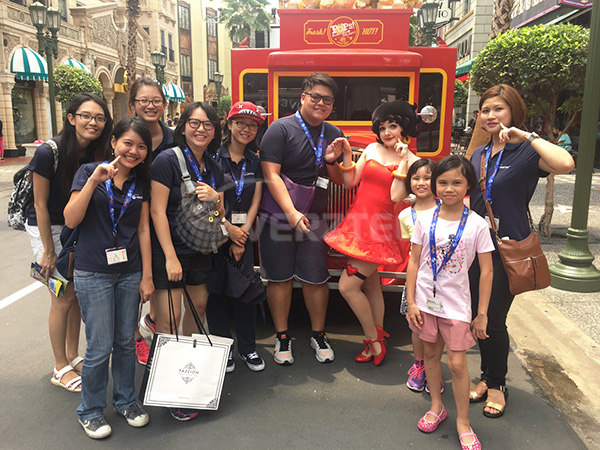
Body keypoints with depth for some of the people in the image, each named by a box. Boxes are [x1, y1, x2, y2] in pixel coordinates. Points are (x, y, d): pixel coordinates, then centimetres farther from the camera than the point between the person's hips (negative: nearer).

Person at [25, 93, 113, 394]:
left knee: (78, 293, 9)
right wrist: (48, 251, -14)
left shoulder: (96, 154, -6)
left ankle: (73, 357, 27)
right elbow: (40, 204, -17)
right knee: (64, 297, -3)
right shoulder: (48, 153, -22)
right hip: (46, 228, -5)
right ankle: (61, 369, 14)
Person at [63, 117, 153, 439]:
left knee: (126, 342, 13)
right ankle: (90, 411, 23)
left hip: (130, 273, 4)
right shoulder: (89, 172, -3)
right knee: (100, 348, 1)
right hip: (93, 274, -3)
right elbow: (70, 220, -13)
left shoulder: (141, 182, 6)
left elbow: (143, 229, 6)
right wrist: (94, 180, -23)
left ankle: (125, 400, 33)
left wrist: (147, 276, 3)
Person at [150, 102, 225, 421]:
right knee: (168, 320, -5)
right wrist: (170, 257, -17)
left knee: (199, 306, 13)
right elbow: (157, 210, -14)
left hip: (201, 251, 7)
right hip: (169, 251, -7)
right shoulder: (168, 160, -11)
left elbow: (220, 216, 15)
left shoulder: (214, 169, 10)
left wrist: (214, 198, -9)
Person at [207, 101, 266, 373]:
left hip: (243, 233, 4)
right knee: (217, 291, 2)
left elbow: (255, 201, 6)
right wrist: (229, 230, -10)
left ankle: (247, 347, 19)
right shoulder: (214, 157, -5)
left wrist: (242, 234, -4)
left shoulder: (254, 162, 9)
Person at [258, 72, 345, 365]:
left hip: (314, 218, 4)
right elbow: (271, 175, -13)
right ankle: (282, 337, 22)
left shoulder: (334, 135, 10)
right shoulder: (281, 128, -6)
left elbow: (340, 180, 13)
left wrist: (332, 162, -9)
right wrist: (292, 213, -20)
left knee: (316, 279, 6)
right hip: (278, 216, -3)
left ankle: (318, 334, 26)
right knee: (279, 278, 6)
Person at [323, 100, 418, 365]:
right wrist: (346, 155, -1)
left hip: (380, 227, -6)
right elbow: (350, 183, 8)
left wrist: (402, 160, -18)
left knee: (347, 286, -9)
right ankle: (377, 340, 31)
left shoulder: (410, 161, -6)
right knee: (371, 285, 16)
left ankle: (373, 339, 12)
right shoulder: (372, 149, 8)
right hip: (358, 221, 6)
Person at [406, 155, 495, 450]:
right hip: (426, 300, 2)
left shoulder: (476, 224, -9)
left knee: (457, 363, 1)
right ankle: (436, 407, 36)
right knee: (431, 353, 15)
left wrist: (482, 314, -4)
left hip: (456, 304, -2)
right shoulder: (425, 220, -3)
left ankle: (463, 422, 21)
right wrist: (411, 302, -2)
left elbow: (486, 271, -4)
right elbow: (414, 262, 1)